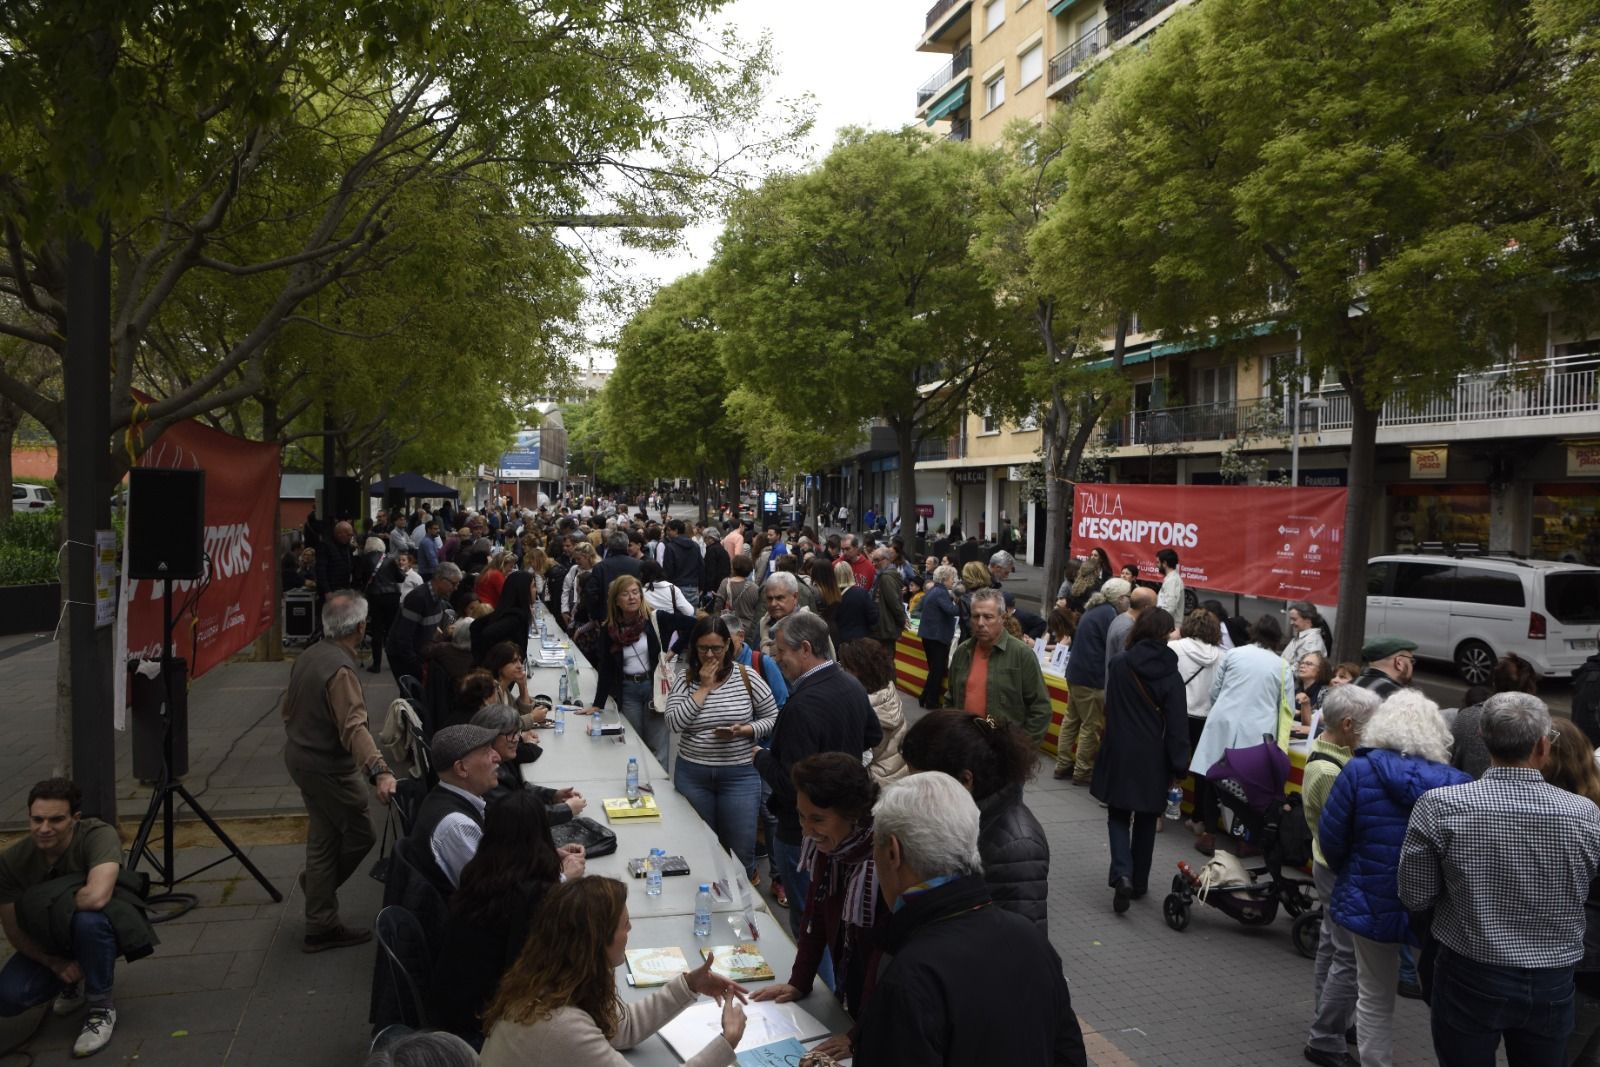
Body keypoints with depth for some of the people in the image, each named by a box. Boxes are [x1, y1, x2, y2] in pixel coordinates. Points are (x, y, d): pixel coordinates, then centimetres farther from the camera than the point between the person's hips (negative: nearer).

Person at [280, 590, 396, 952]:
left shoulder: (309, 655, 2)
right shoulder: (340, 670, -26)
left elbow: (287, 705, 15)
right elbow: (354, 727, -37)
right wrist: (379, 772, -46)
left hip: (300, 756, 10)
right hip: (328, 768, -10)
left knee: (324, 838, 16)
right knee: (360, 836, 5)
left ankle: (321, 925, 24)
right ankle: (318, 884, 23)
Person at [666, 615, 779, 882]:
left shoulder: (747, 676, -5)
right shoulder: (685, 679, -2)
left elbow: (772, 718, 0)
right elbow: (675, 722, -14)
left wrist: (743, 731, -17)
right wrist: (704, 687, -15)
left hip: (740, 773, -1)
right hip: (692, 773, 2)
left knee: (741, 848, 3)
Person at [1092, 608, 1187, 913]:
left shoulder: (1118, 664, -7)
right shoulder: (1170, 674, -10)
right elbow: (1177, 724, -9)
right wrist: (1177, 766, -3)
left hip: (1119, 753, 0)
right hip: (1153, 757, 0)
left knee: (1118, 815, 12)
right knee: (1146, 819, 16)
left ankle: (1122, 874, -9)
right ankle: (1139, 882, 25)